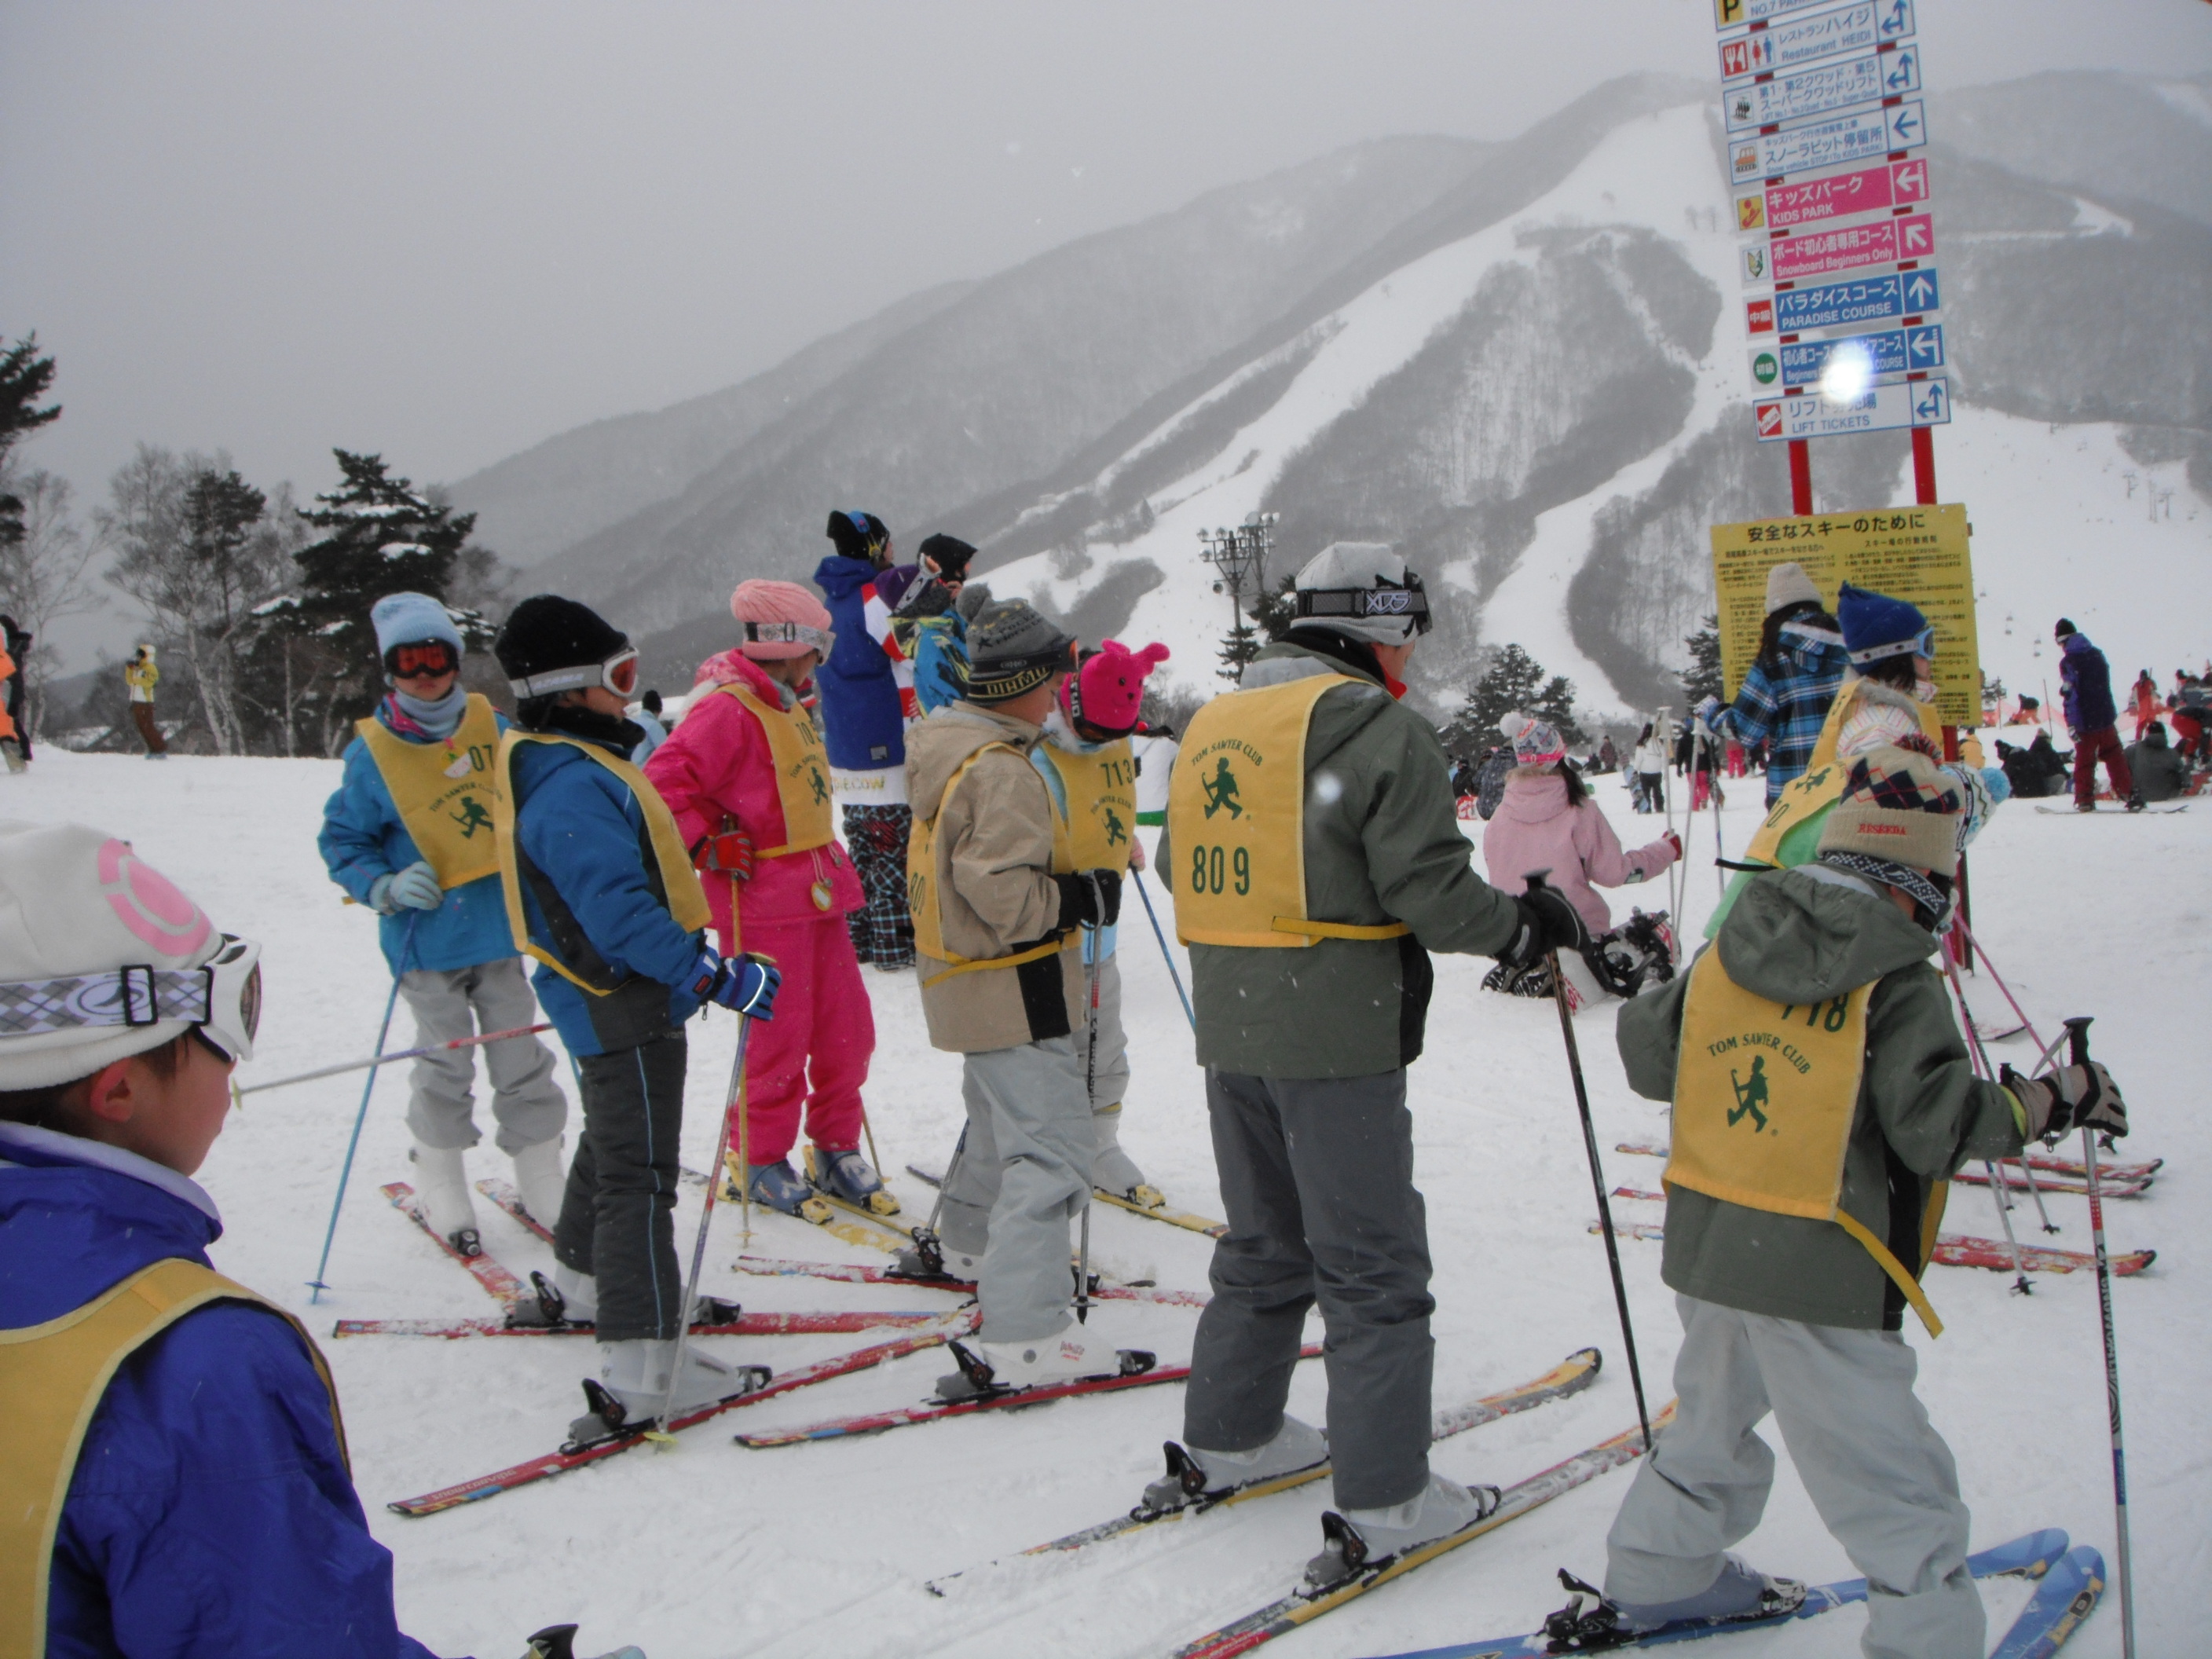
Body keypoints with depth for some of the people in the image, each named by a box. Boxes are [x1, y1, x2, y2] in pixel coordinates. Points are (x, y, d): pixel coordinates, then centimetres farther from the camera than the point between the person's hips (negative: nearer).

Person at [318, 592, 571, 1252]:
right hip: (426, 939, -2)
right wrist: (385, 887, -15)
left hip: (500, 927, 2)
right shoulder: (372, 752, -5)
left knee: (520, 1056, 9)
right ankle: (440, 1183, 22)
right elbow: (342, 840, 2)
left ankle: (540, 1177, 21)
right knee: (445, 1062, 4)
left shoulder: (491, 727, 2)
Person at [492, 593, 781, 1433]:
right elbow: (619, 911, -31)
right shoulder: (573, 788, -25)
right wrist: (719, 977, -28)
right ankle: (640, 1370, -7)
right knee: (638, 1176, -9)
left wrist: (693, 961, 23)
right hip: (625, 1006, -11)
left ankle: (586, 1284, 46)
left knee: (613, 1145, 27)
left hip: (607, 995, 11)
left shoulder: (557, 765, 10)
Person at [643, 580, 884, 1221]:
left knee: (847, 1028, 10)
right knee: (778, 1036, -1)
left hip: (818, 891, 9)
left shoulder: (788, 705, 14)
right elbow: (663, 784, -22)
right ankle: (760, 1160, 16)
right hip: (762, 902, -9)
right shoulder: (727, 710, -16)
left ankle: (835, 1150, 24)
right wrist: (709, 846, -19)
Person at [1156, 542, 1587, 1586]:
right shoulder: (1377, 727, -12)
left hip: (1230, 1031, 7)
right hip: (1337, 1038, -7)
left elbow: (1179, 865, 17)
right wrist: (1527, 924, -1)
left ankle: (1226, 1439, 31)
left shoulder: (1213, 724, 10)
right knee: (1372, 1265, 2)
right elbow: (1431, 892, -17)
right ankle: (1385, 1500, 7)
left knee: (1263, 1245, 22)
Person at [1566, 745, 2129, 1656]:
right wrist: (2051, 1099, -6)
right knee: (1893, 1486, 4)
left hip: (1702, 1245, 8)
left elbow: (1648, 1059, 10)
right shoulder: (1897, 982, -15)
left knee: (1716, 1414, 28)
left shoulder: (1726, 954, 4)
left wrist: (1640, 1006, 30)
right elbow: (1938, 1125, -18)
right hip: (1817, 1275, -7)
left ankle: (1657, 1576, 41)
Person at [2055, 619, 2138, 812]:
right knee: (2115, 757, 11)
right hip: (2106, 717, 4)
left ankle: (2085, 799, 6)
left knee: (2084, 761, 6)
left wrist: (2071, 724, -14)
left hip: (2085, 722, -4)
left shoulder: (2068, 662, -13)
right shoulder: (2097, 655, 5)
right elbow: (2105, 684, 15)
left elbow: (2070, 694, -16)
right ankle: (2130, 795, 7)